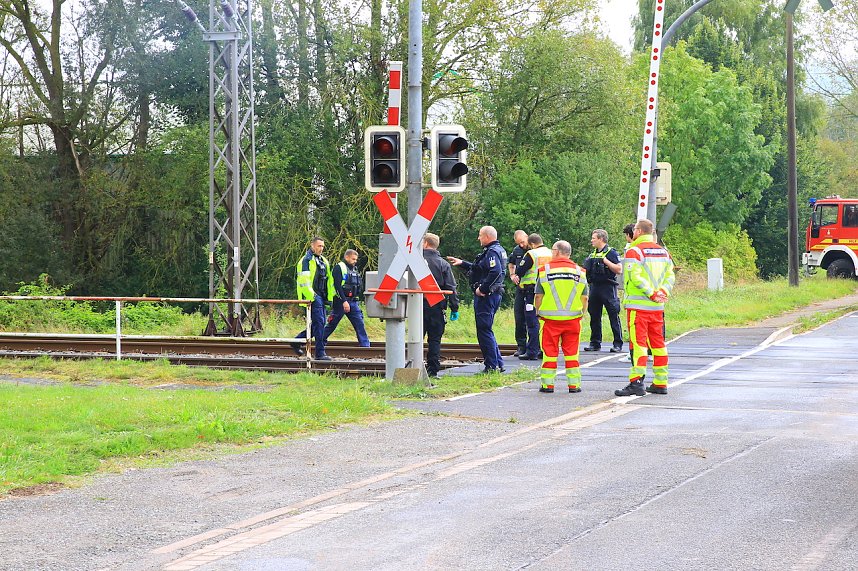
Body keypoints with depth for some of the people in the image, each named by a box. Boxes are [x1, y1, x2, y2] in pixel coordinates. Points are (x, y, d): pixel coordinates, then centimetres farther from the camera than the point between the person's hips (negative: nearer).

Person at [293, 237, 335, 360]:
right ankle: (320, 353, -9)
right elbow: (304, 281, -17)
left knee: (318, 324, 11)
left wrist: (329, 298, 18)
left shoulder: (323, 261, 19)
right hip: (313, 297, -9)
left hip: (321, 297, 9)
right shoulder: (307, 261, -9)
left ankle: (297, 342, 24)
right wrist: (311, 296, -21)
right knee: (319, 323, -10)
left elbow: (329, 280, 24)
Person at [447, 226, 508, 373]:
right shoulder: (498, 250, 18)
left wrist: (482, 289, -24)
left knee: (484, 331, -7)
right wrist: (462, 263, 34)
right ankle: (498, 364, 18)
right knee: (486, 331, 16)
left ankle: (492, 365, -6)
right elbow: (480, 269, 29)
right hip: (494, 295, 11)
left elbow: (495, 272, -31)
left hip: (486, 296, -11)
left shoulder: (492, 252, -15)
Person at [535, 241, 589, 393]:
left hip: (550, 318, -2)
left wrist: (539, 312, 11)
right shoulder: (579, 271, 4)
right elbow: (584, 297, 5)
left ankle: (548, 384, 6)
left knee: (549, 352, 4)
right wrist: (582, 313, 17)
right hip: (573, 318, 2)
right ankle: (573, 384, 9)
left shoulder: (545, 270, -3)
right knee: (571, 352, 8)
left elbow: (538, 296, -3)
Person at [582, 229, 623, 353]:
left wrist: (606, 261, -18)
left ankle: (618, 344, -3)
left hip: (608, 287, -8)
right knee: (594, 316, 9)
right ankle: (595, 343, 17)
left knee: (614, 316, -6)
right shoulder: (593, 254, 17)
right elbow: (588, 269, 27)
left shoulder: (611, 252, -5)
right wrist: (585, 268, 7)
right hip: (594, 287, 8)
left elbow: (619, 269, -14)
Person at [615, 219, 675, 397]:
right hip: (657, 307, 6)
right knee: (658, 343, 12)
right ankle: (661, 383, 15)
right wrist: (662, 293, -2)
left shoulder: (634, 251, -8)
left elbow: (635, 277, -18)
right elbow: (670, 276, 10)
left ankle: (636, 382, -16)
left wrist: (652, 293, -13)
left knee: (638, 343, -8)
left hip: (637, 305, -6)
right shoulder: (664, 252, 14)